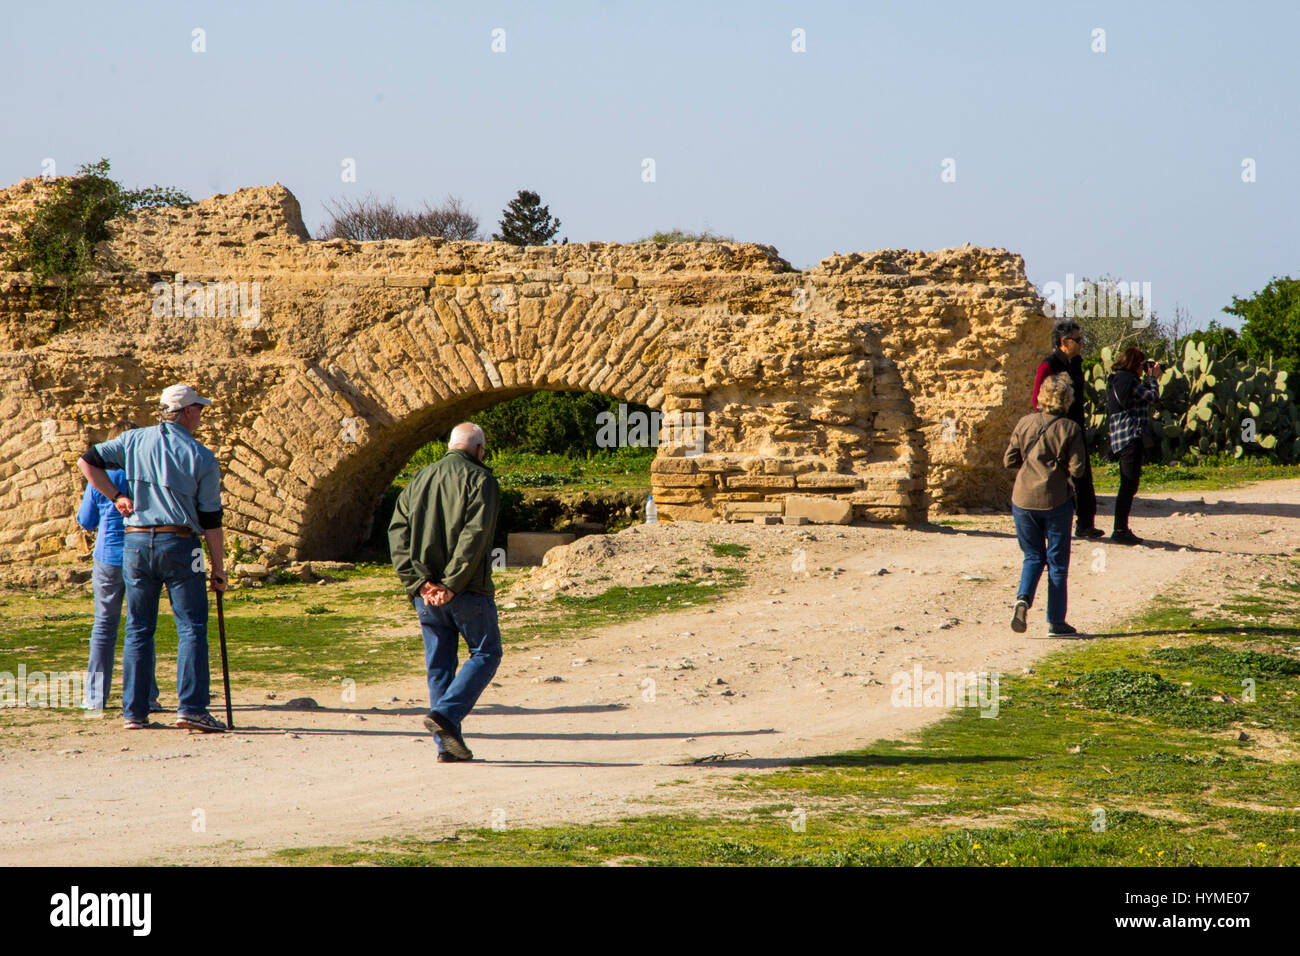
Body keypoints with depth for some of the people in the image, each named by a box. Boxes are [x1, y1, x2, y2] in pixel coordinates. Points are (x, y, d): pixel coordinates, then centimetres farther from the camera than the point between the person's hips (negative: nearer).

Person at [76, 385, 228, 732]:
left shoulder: (135, 440, 6)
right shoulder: (202, 458, -3)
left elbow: (87, 462, 6)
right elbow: (211, 520, -2)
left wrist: (117, 496, 8)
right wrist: (219, 570, 4)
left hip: (135, 542, 4)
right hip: (179, 545, -4)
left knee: (138, 629, 10)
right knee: (192, 627, -1)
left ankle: (134, 712, 8)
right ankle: (191, 708, -11)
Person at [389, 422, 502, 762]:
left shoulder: (419, 479, 14)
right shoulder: (480, 479, -4)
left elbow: (397, 531, 4)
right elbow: (475, 534, -17)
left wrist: (419, 582, -5)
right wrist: (452, 584, -17)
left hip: (427, 591, 6)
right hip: (468, 592, -6)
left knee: (439, 664, 10)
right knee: (485, 653, 6)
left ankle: (446, 745, 8)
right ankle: (446, 713, -12)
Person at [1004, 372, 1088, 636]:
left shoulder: (1026, 423, -1)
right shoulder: (1070, 428, -9)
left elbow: (1009, 460, 1)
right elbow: (1077, 469, -11)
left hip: (1023, 500, 3)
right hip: (1055, 501, -3)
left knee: (1033, 557, 17)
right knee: (1057, 562, 8)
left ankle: (1023, 598, -9)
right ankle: (1056, 622, 10)